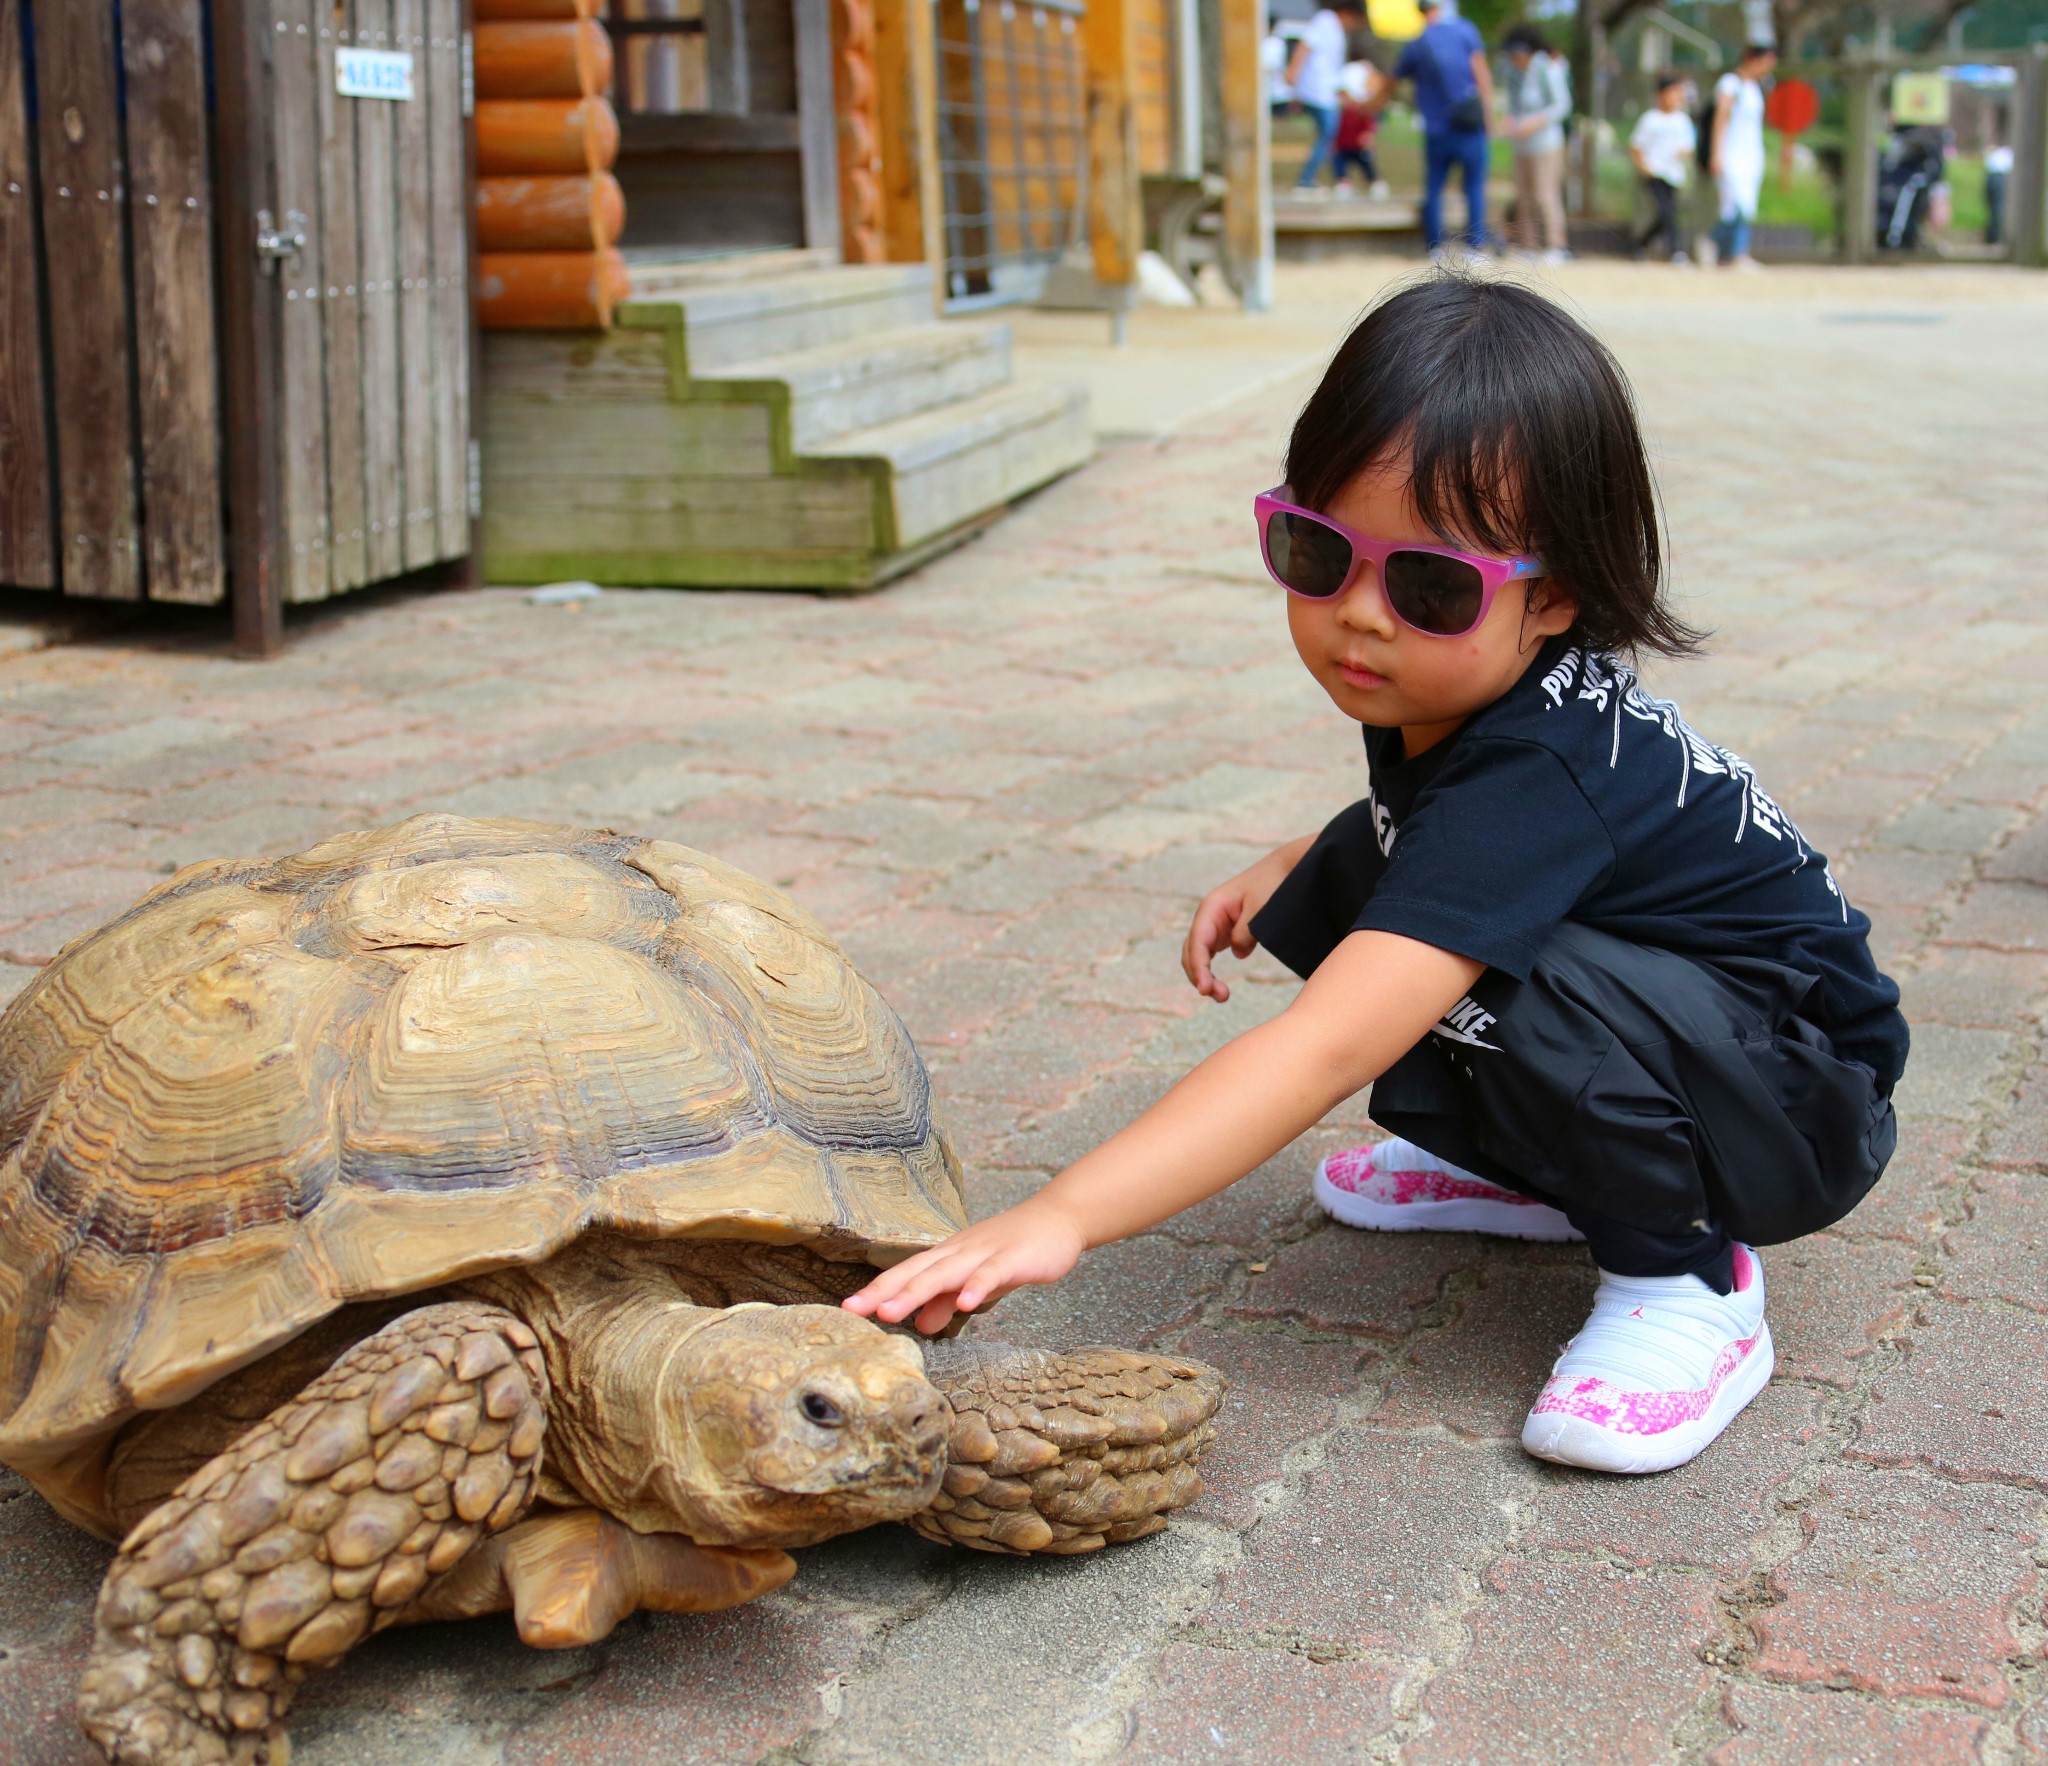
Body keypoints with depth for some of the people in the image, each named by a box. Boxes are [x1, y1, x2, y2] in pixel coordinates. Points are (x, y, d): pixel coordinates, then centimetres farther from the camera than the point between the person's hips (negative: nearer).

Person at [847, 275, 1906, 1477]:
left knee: (1518, 980, -37)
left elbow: (1326, 1051, -45)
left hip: (1807, 1115, -9)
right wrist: (1286, 870, 0)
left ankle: (1691, 1277, -11)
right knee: (1343, 892, -6)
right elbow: (1438, 837, 19)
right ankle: (1525, 1171, 13)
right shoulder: (1451, 691, -8)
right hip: (1613, 1023, 9)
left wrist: (1060, 1218, -51)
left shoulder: (1536, 779, -35)